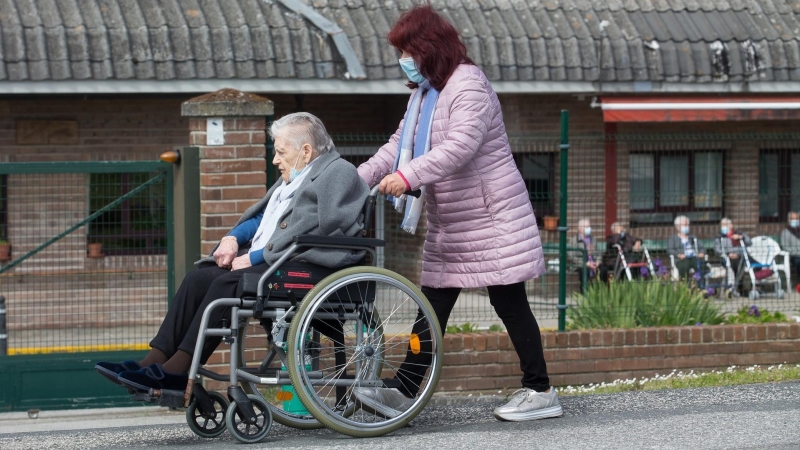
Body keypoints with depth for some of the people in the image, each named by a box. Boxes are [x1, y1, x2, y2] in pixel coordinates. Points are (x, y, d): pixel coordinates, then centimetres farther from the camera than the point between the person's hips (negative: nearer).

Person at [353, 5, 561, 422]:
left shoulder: (469, 86, -16)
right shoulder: (424, 92, 15)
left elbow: (460, 147, -29)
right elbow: (399, 145, 13)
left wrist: (407, 175, -36)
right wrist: (360, 177, -1)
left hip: (491, 217, -9)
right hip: (448, 224, 9)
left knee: (509, 302, -5)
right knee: (432, 305, 5)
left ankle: (540, 391, 3)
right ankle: (404, 391, 4)